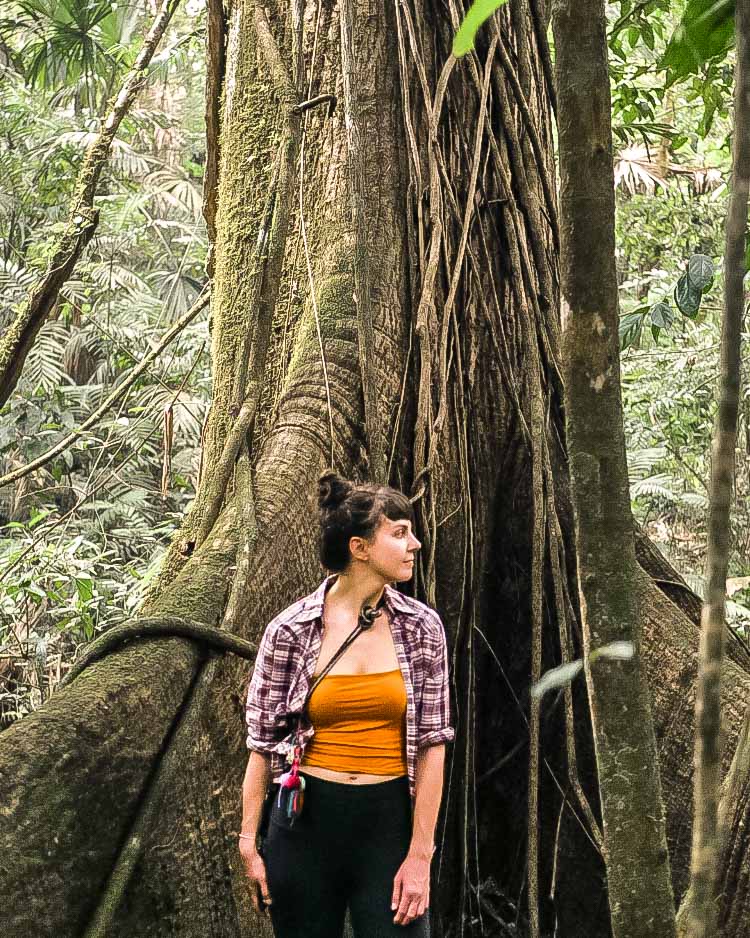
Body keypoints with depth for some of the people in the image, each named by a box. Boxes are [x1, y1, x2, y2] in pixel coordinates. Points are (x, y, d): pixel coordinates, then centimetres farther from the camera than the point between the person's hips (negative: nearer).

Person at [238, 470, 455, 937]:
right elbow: (263, 743, 1)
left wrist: (420, 854, -6)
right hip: (307, 821, 0)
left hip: (390, 821, 1)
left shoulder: (422, 627, -1)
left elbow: (431, 744, -2)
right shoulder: (289, 631, -4)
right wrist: (249, 844, -2)